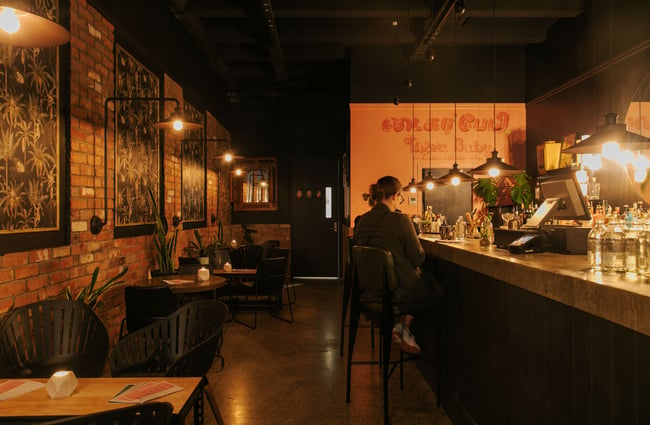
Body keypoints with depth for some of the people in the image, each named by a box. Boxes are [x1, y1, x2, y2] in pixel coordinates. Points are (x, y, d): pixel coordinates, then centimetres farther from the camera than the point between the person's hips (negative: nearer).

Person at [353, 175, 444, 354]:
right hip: (399, 289, -7)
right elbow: (418, 258, -15)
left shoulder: (362, 220, -1)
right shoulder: (400, 220, -19)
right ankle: (404, 328, 20)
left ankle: (400, 326, 19)